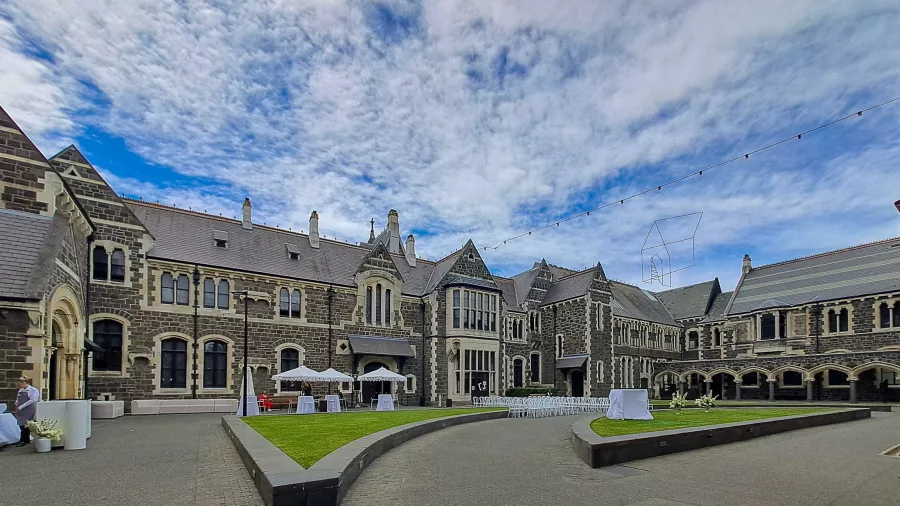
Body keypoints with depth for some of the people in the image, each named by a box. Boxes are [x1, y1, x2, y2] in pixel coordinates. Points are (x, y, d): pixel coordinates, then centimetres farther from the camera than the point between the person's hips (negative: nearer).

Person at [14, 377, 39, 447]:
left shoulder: (33, 390, -7)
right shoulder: (21, 390, 14)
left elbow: (32, 400, -15)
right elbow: (18, 399, 24)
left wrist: (20, 407, -16)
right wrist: (17, 403, 1)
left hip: (28, 412, -7)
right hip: (21, 412, 7)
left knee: (25, 426, -3)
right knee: (21, 425, 9)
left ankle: (23, 441, 5)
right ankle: (26, 439, 19)